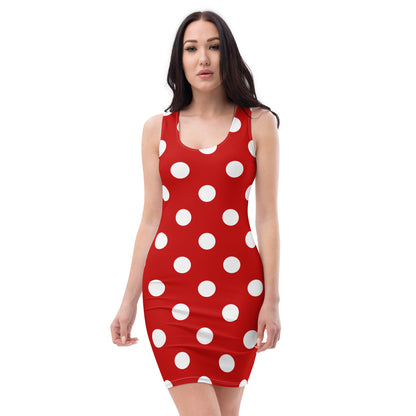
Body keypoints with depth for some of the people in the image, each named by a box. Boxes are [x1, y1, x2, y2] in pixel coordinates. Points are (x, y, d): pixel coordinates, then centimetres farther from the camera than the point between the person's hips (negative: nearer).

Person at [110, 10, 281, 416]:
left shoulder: (259, 123, 3)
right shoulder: (157, 129, 7)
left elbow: (267, 217, 1)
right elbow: (151, 220, 9)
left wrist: (272, 298, -4)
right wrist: (129, 300, 6)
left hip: (236, 288, 0)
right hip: (171, 286, 0)